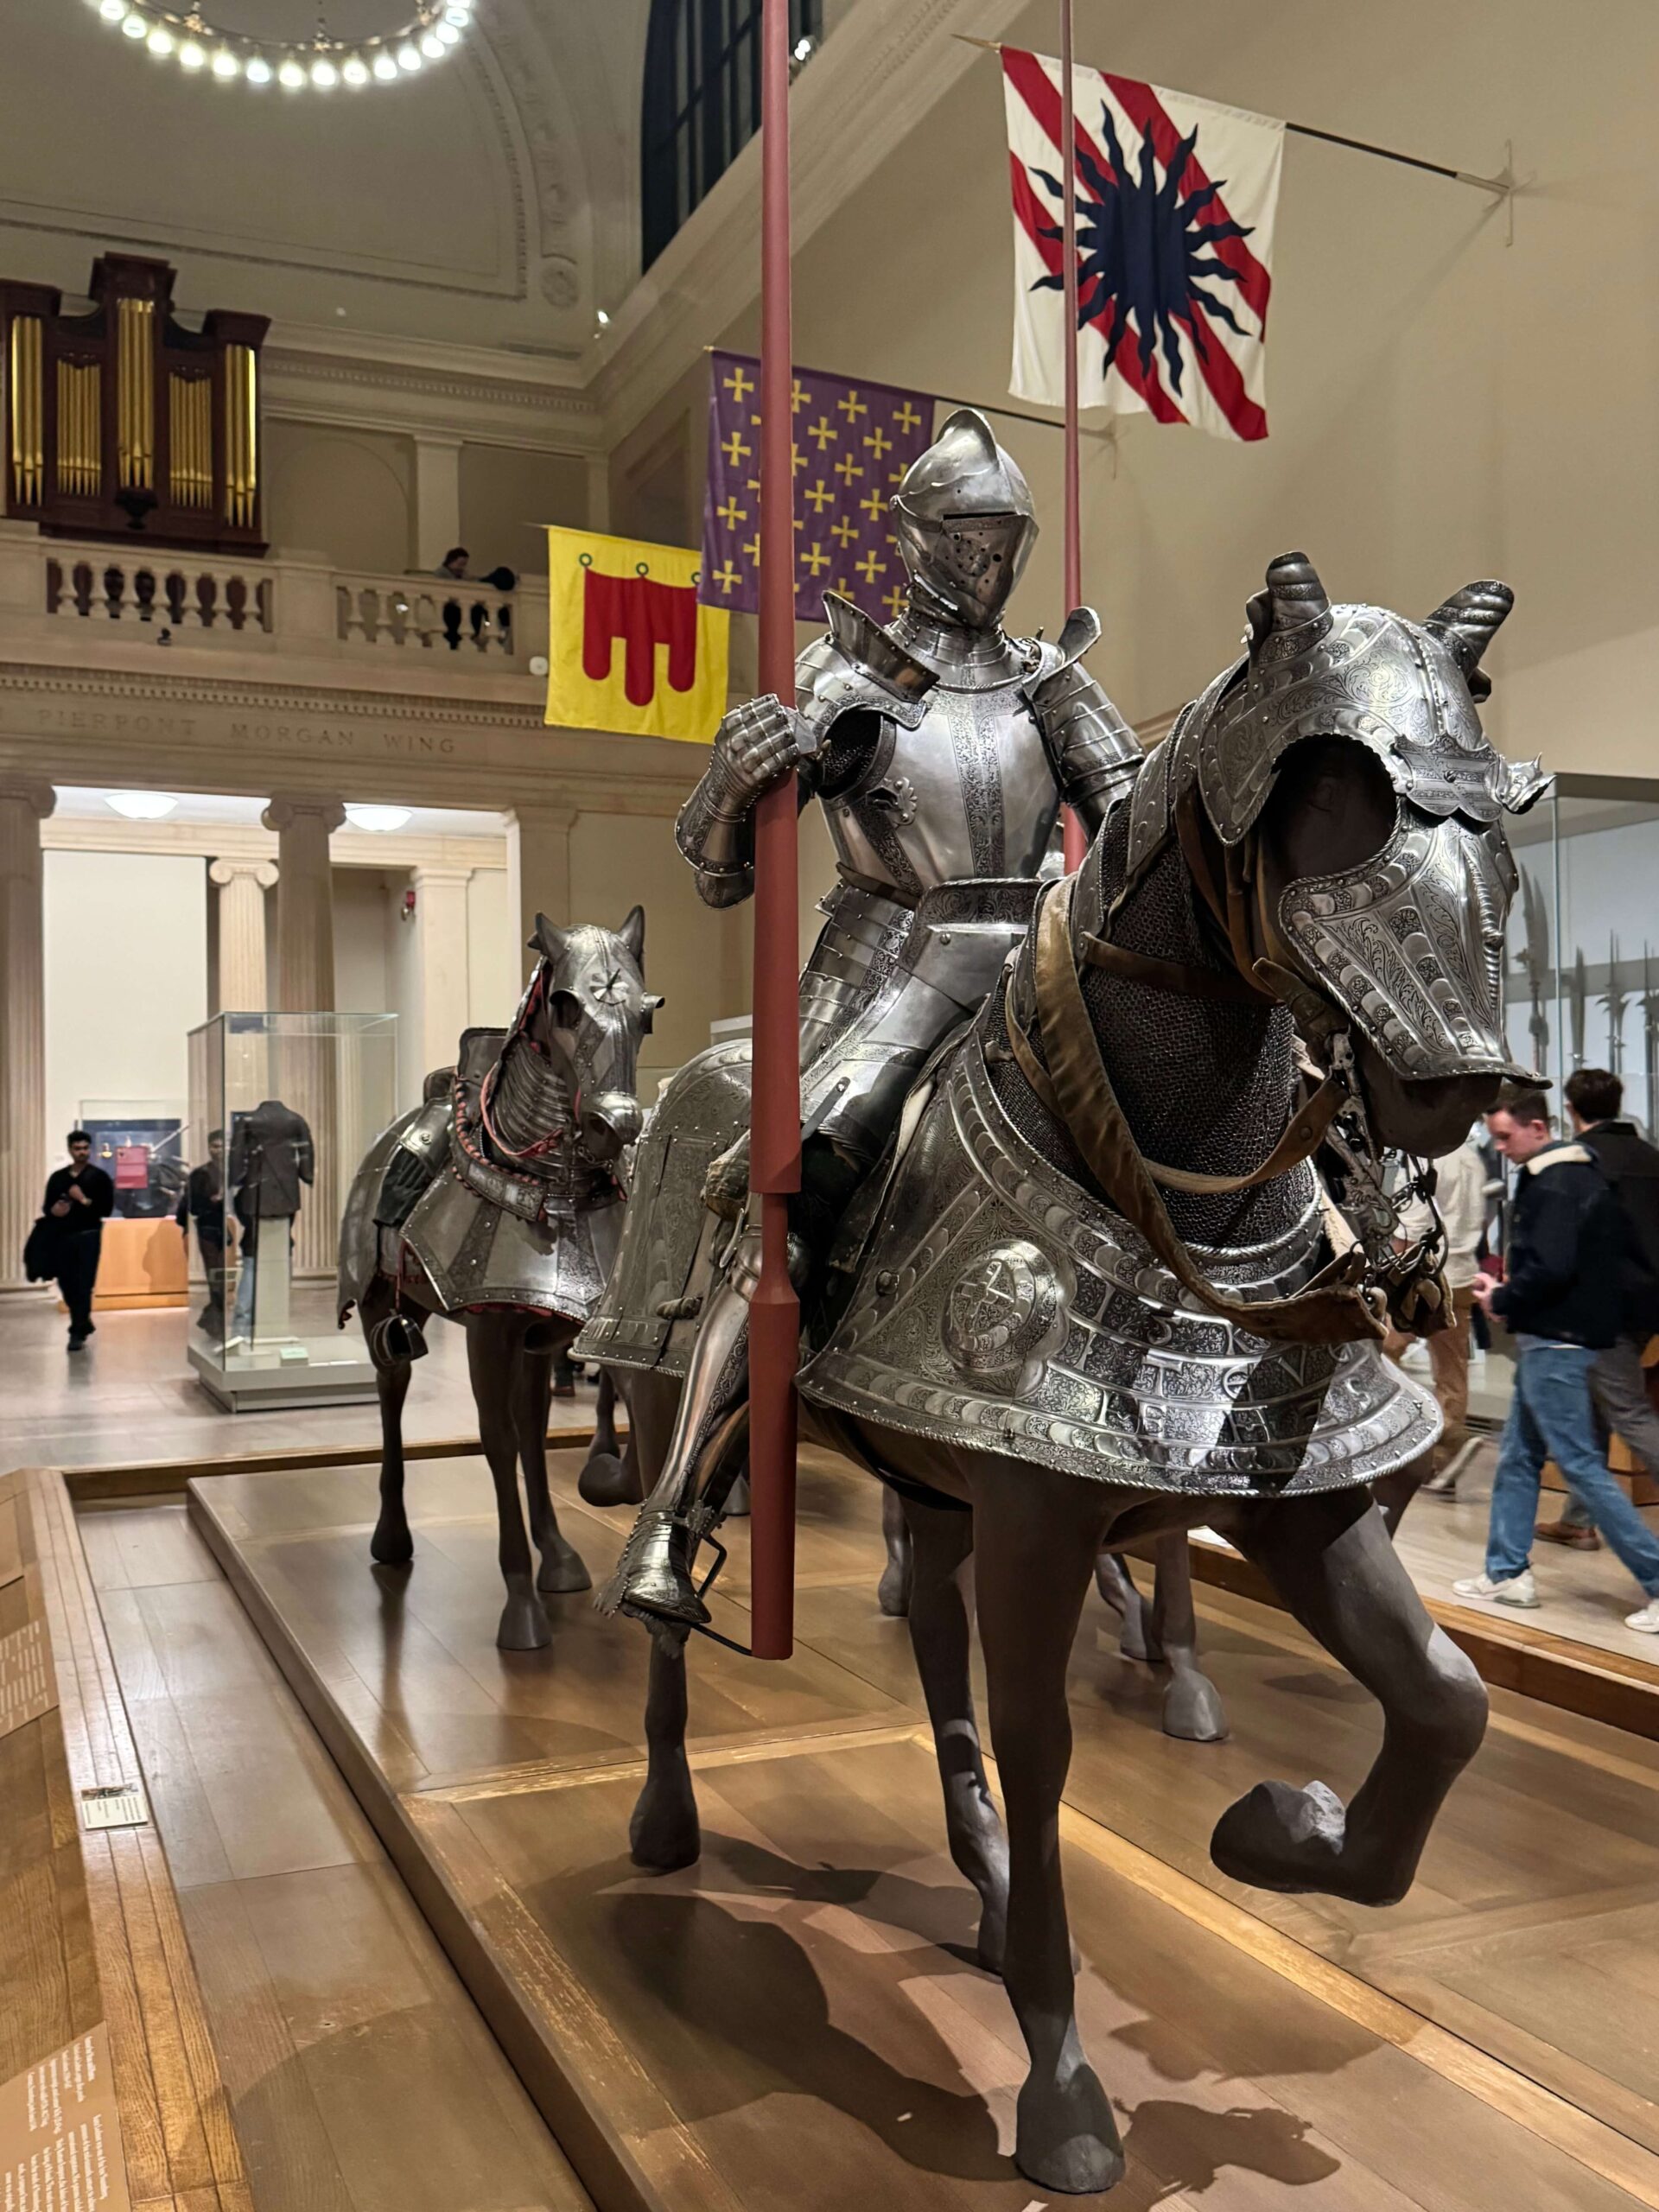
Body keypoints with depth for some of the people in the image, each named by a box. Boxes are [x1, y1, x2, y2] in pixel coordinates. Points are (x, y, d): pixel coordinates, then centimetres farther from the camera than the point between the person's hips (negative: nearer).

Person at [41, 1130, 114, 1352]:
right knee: (66, 1283, 9)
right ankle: (83, 1323, 30)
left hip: (89, 1235, -4)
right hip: (64, 1236, 4)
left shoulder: (99, 1177, 0)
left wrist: (84, 1201, -14)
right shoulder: (58, 1177, 11)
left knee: (84, 1286, -7)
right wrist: (53, 1211, -9)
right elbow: (47, 1206, 12)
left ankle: (78, 1333, -6)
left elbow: (107, 1208, -6)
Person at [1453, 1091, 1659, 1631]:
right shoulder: (1583, 1175, 13)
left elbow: (1550, 1269, -27)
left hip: (1554, 1345, -10)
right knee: (1517, 1458, 15)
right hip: (1549, 1340, 10)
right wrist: (1507, 1289, 10)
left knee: (1581, 1465, -5)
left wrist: (1501, 1301, -9)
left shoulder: (1554, 1187, -18)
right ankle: (1508, 1573, 22)